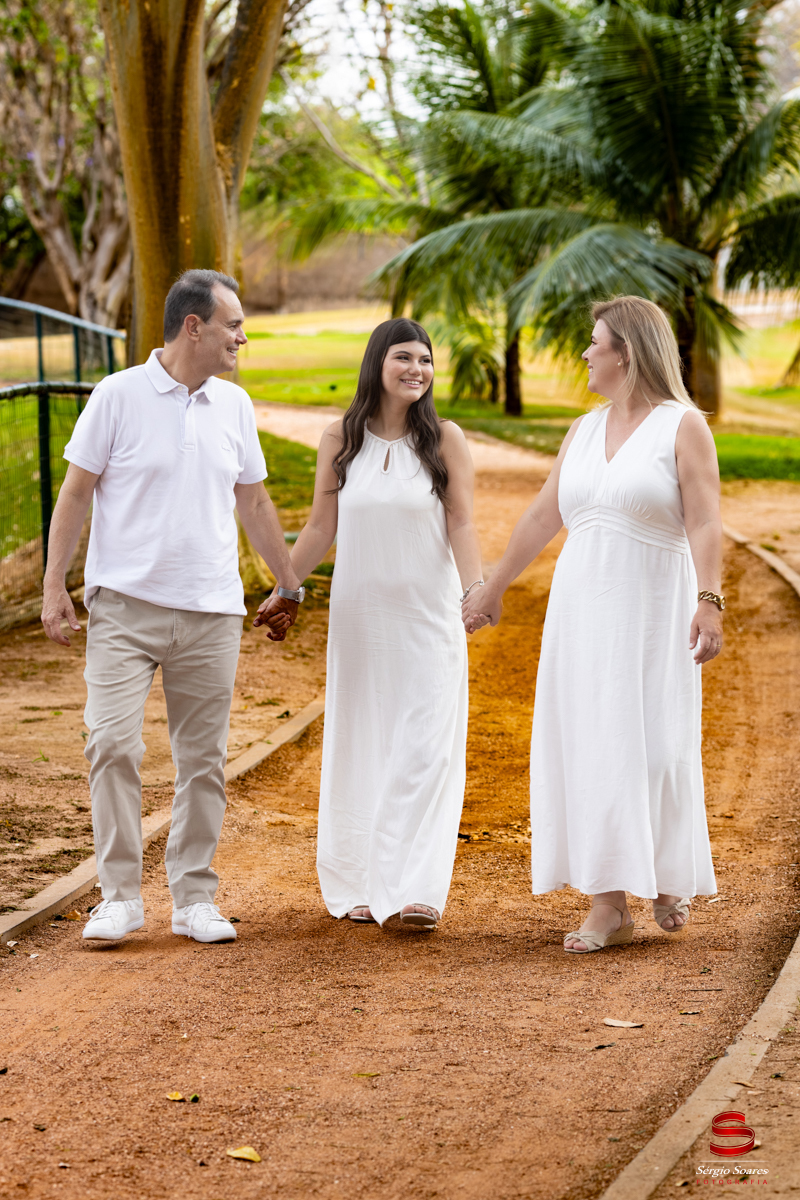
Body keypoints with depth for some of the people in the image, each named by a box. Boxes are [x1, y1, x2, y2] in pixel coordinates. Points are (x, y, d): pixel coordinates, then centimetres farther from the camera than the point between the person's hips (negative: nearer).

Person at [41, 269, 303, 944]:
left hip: (211, 611, 4)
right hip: (125, 605, -4)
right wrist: (54, 584, -5)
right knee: (114, 744, -11)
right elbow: (76, 492, 0)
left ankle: (195, 900, 14)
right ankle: (120, 896, -1)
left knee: (204, 759, 5)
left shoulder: (234, 406, 10)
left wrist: (289, 585, 22)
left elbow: (253, 501, 19)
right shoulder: (119, 396, -3)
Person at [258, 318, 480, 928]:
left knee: (425, 746, -8)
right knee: (360, 746, 6)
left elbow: (463, 525, -6)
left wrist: (476, 591, -20)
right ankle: (360, 885, 14)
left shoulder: (445, 439, -3)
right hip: (359, 614, 2)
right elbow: (322, 526, 8)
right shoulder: (340, 440, 2)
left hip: (429, 614, -2)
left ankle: (416, 889, -9)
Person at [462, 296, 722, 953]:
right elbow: (542, 516, 19)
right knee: (590, 747, 0)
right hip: (582, 609, 5)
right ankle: (609, 905, 2)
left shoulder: (683, 425, -5)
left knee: (651, 745, -3)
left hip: (651, 610, -5)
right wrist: (493, 590, 23)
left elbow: (704, 522, -14)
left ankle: (670, 877, 21)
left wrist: (710, 601, -26)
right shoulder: (585, 430, 12)